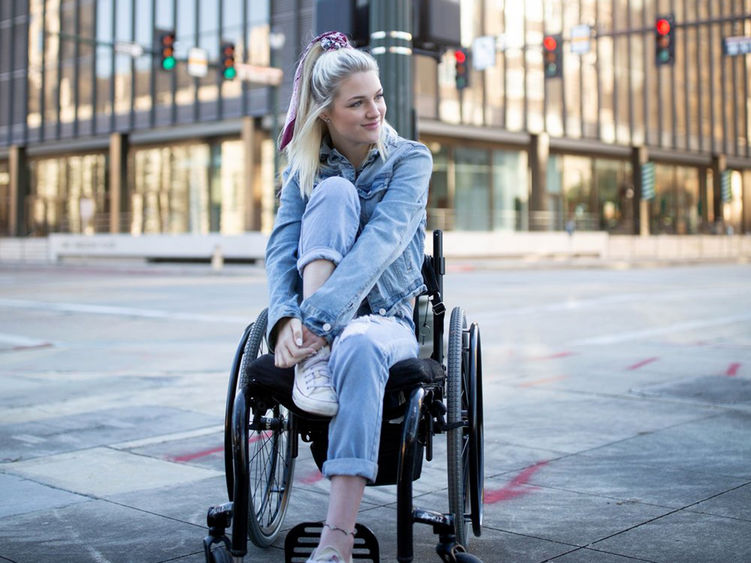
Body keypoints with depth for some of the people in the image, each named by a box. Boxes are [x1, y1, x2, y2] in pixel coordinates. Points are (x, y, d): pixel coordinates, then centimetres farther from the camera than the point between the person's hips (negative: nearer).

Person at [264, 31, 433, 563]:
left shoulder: (409, 159, -2)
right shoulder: (306, 167, 7)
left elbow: (382, 240, -19)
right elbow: (281, 246, -7)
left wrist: (317, 316, -32)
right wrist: (286, 318, -28)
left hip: (386, 317, -2)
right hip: (315, 319, 2)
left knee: (360, 345, -41)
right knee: (334, 192, -22)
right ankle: (314, 357, -33)